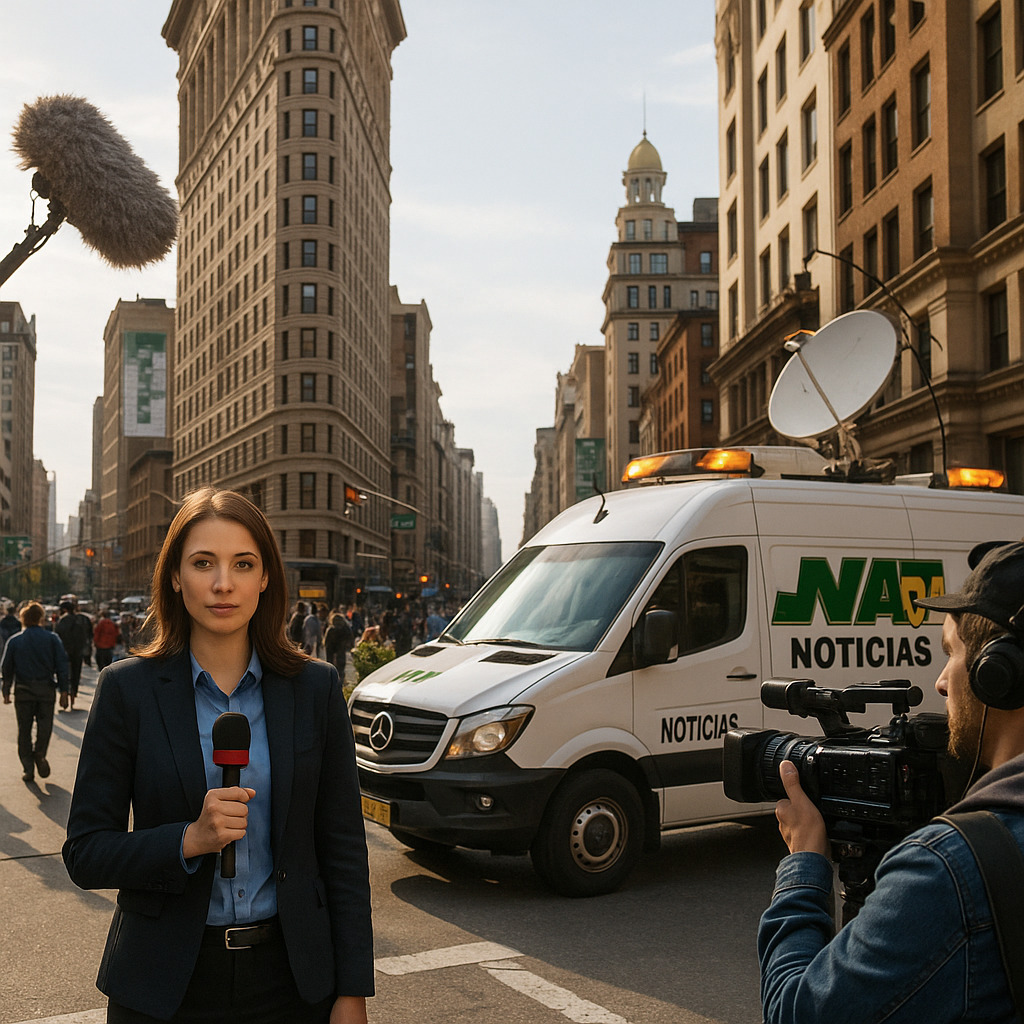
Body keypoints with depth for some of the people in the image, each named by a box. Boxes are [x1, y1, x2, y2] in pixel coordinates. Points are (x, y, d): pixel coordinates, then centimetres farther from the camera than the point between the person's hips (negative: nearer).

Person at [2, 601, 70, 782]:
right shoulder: (52, 639, -1)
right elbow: (62, 666, -4)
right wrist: (63, 691, -1)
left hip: (23, 691, 1)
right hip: (46, 689, -1)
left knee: (24, 729, 9)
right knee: (45, 724, 9)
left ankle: (28, 768, 7)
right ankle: (40, 754, -14)